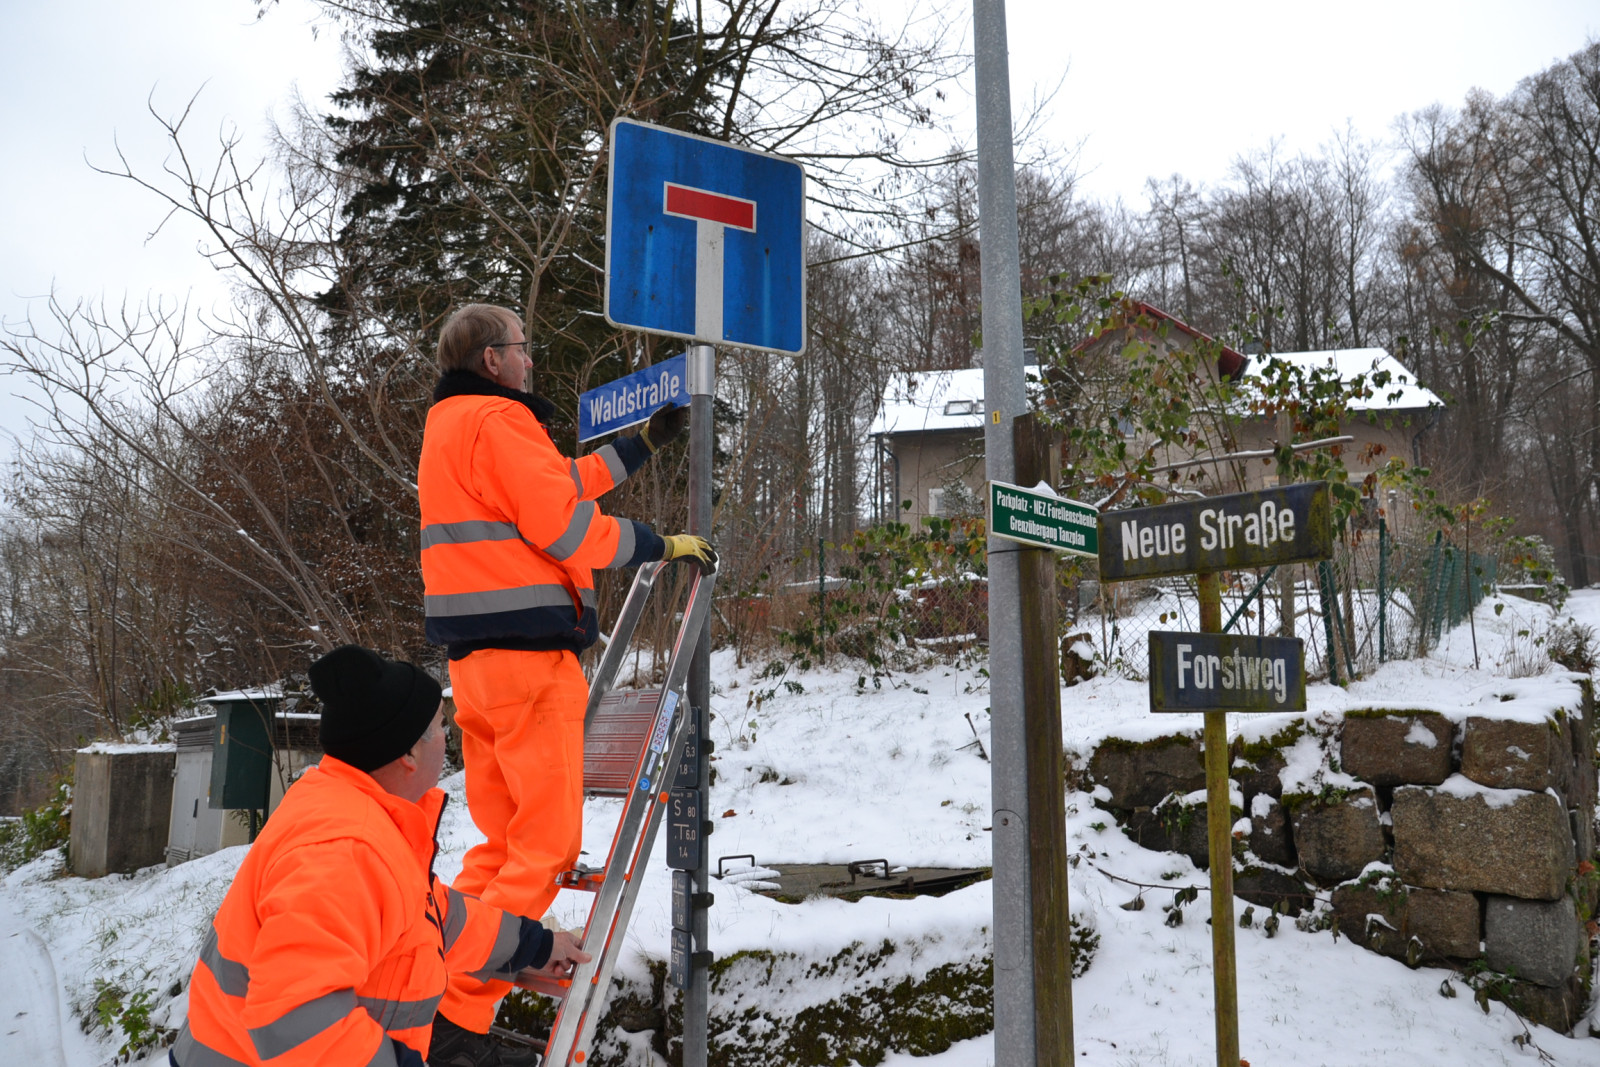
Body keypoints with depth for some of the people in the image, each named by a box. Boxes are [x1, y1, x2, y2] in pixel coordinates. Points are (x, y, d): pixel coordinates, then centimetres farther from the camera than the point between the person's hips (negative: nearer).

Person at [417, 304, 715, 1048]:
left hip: (475, 654, 10)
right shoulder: (498, 419, -10)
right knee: (546, 842, -5)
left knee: (503, 838, 16)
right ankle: (460, 1011, -4)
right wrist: (662, 545, -3)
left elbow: (554, 484, 24)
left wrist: (645, 443, 30)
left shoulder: (447, 424, 22)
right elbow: (564, 524, -16)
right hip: (527, 651, -10)